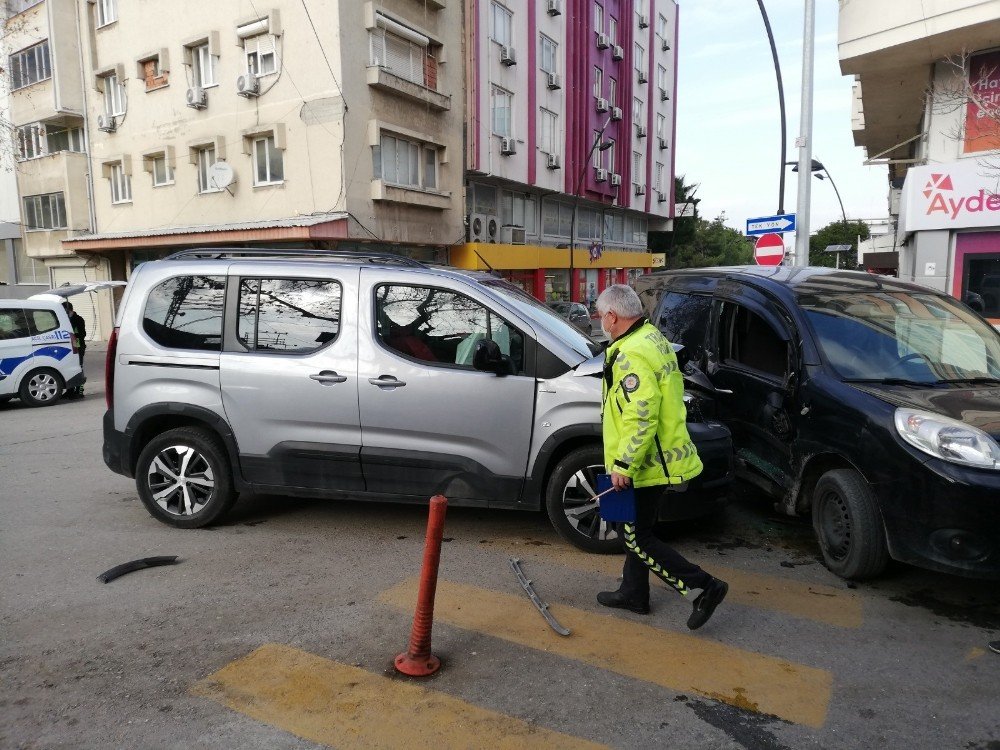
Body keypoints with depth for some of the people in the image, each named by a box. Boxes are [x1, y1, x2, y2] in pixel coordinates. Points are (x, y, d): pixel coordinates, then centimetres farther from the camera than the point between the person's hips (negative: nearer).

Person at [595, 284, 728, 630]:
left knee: (638, 538, 0)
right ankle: (633, 593, 35)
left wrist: (623, 464, -23)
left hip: (647, 462, -11)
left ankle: (705, 587, 4)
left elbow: (641, 418, -29)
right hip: (660, 456, 11)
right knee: (637, 529, 21)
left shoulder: (631, 356, -23)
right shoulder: (653, 338, 10)